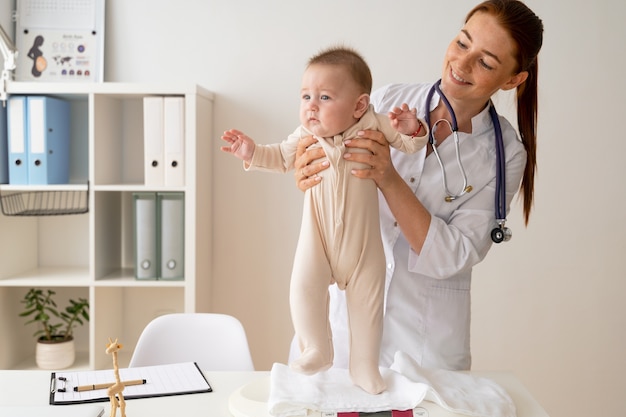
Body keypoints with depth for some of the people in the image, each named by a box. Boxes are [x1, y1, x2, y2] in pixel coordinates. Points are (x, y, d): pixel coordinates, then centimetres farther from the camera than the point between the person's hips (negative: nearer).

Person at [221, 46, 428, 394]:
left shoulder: (374, 125, -13)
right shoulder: (306, 136, -7)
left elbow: (411, 143, -3)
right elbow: (281, 157, 9)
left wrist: (411, 130, -25)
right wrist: (253, 152, -7)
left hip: (363, 238, -1)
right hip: (318, 234, 1)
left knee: (368, 297, 8)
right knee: (304, 288, -10)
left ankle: (365, 364, 28)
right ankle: (317, 352, 15)